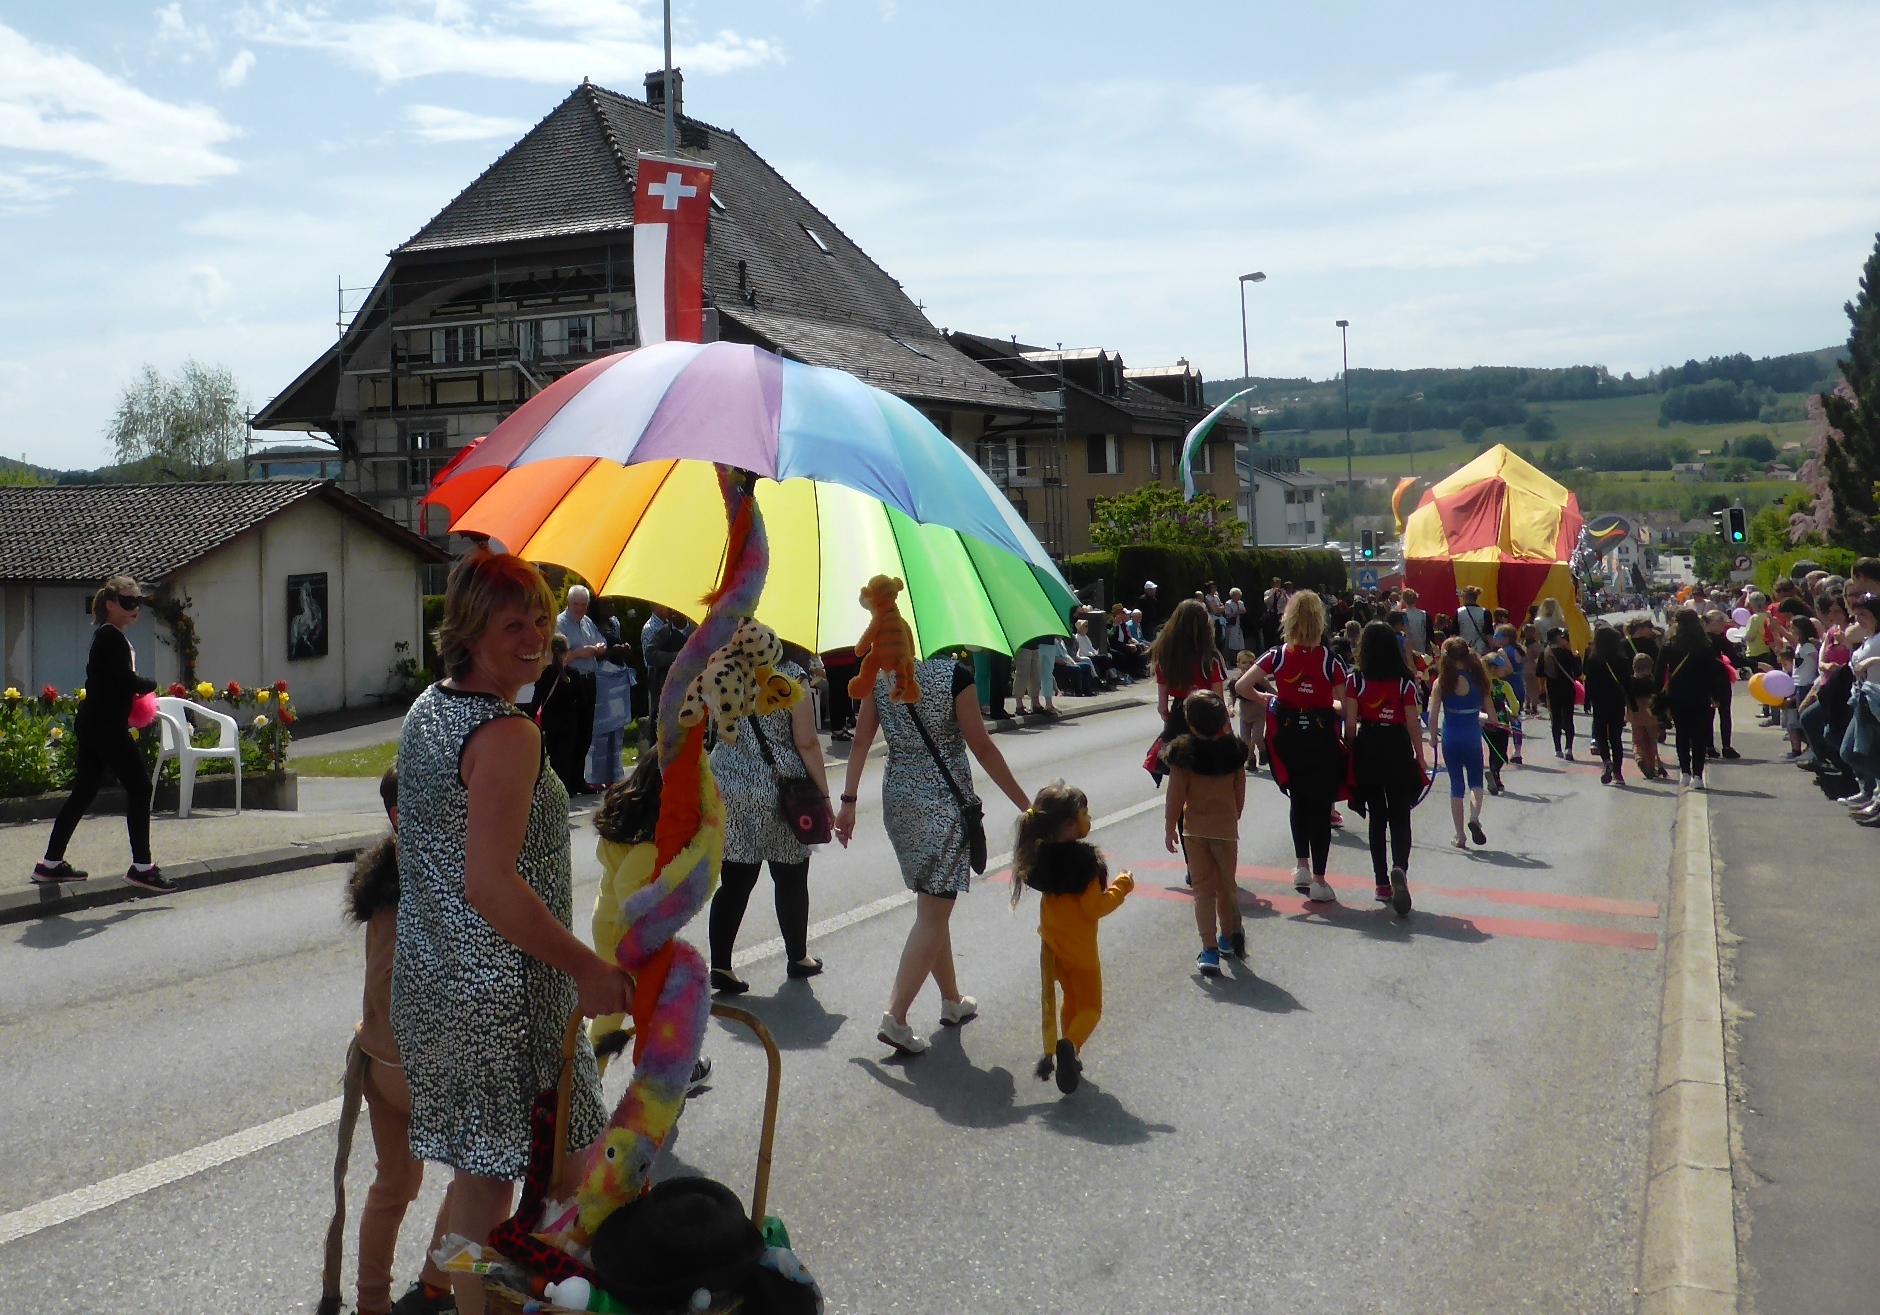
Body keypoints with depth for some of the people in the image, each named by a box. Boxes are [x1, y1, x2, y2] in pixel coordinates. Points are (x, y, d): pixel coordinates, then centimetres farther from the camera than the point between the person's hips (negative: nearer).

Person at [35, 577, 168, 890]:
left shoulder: (106, 637, 18)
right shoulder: (112, 637, -13)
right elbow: (128, 682, -20)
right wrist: (151, 685, -2)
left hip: (92, 726, 10)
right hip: (106, 726, -10)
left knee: (83, 792, 14)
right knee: (139, 787, -7)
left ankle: (50, 864, 20)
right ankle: (142, 867, -5)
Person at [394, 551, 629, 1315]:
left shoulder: (427, 710, 9)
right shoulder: (507, 734, -20)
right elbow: (492, 886, -27)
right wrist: (591, 970, -20)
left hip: (432, 981, 9)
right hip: (500, 995, -9)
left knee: (480, 1178, 19)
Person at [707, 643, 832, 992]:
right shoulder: (790, 675, -9)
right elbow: (806, 743, -12)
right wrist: (823, 795, -3)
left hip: (728, 792, 3)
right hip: (782, 793, -3)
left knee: (733, 883, 7)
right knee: (791, 879, 13)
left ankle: (720, 965, 0)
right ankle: (798, 958, 27)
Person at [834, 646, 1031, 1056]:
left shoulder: (878, 675, -1)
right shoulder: (953, 675, -15)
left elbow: (861, 741, 3)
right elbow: (982, 748, -12)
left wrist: (848, 801, 13)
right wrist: (1025, 805, -4)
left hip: (897, 799, 6)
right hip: (944, 803, -6)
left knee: (933, 906, 20)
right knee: (933, 914, -1)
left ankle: (952, 1000, 33)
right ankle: (895, 1016, -8)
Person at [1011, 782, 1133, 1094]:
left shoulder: (1042, 856, -3)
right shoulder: (1083, 861, -24)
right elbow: (1094, 908, -20)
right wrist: (1121, 887, -8)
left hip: (1051, 943, 7)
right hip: (1079, 948, -6)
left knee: (1072, 1000, 23)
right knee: (1090, 1006, 5)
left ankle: (1052, 1054, 23)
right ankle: (1070, 1045, -19)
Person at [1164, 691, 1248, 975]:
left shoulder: (1183, 754, -14)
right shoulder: (1234, 751, -5)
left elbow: (1175, 796, -10)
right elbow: (1240, 793, 3)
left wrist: (1170, 828, 1)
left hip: (1194, 828, -2)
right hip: (1226, 827, 2)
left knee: (1204, 889, 3)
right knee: (1227, 885, 19)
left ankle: (1210, 951, -3)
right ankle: (1230, 936, 32)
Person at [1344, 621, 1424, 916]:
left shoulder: (1356, 681, -4)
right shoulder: (1405, 681, -5)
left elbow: (1350, 723, -4)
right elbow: (1413, 724, -4)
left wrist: (1350, 749, 9)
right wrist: (1421, 757, 6)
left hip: (1366, 748, 1)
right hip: (1398, 749, -1)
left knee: (1377, 817, 12)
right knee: (1400, 817, 4)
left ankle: (1382, 883, 12)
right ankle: (1399, 868, -23)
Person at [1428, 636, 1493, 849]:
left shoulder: (1442, 682, -9)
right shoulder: (1478, 679, -3)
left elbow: (1433, 716, -11)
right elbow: (1491, 714, 0)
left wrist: (1434, 736, 5)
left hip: (1450, 738, -1)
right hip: (1472, 737, 1)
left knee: (1456, 784, 11)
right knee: (1476, 781, 16)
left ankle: (1460, 837, 13)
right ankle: (1474, 817, -12)